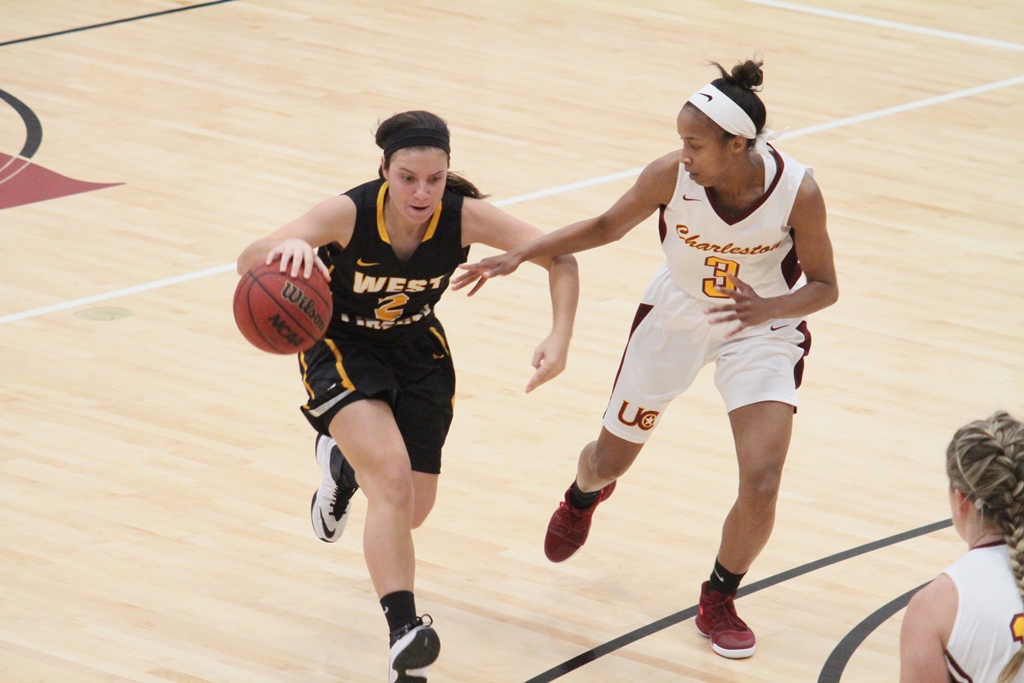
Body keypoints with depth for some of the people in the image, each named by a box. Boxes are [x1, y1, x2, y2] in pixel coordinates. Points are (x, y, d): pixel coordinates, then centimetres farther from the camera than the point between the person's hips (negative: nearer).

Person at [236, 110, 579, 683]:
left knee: (412, 511, 11)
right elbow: (249, 261, -38)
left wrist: (559, 340, -31)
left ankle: (345, 462, 45)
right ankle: (405, 637, -25)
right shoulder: (350, 213, -31)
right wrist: (286, 249, -62)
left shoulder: (464, 216, -25)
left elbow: (560, 257, -17)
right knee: (393, 480, -27)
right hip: (342, 347, -4)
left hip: (417, 349, 4)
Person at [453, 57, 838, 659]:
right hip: (675, 317, 2)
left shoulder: (798, 192, -30)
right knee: (610, 460, 15)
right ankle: (583, 497, 57)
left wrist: (768, 309, -36)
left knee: (762, 482, -17)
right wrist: (520, 255, -15)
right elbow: (608, 227, -7)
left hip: (762, 329, -2)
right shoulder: (671, 175, -27)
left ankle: (719, 601, 12)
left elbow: (824, 286, -16)